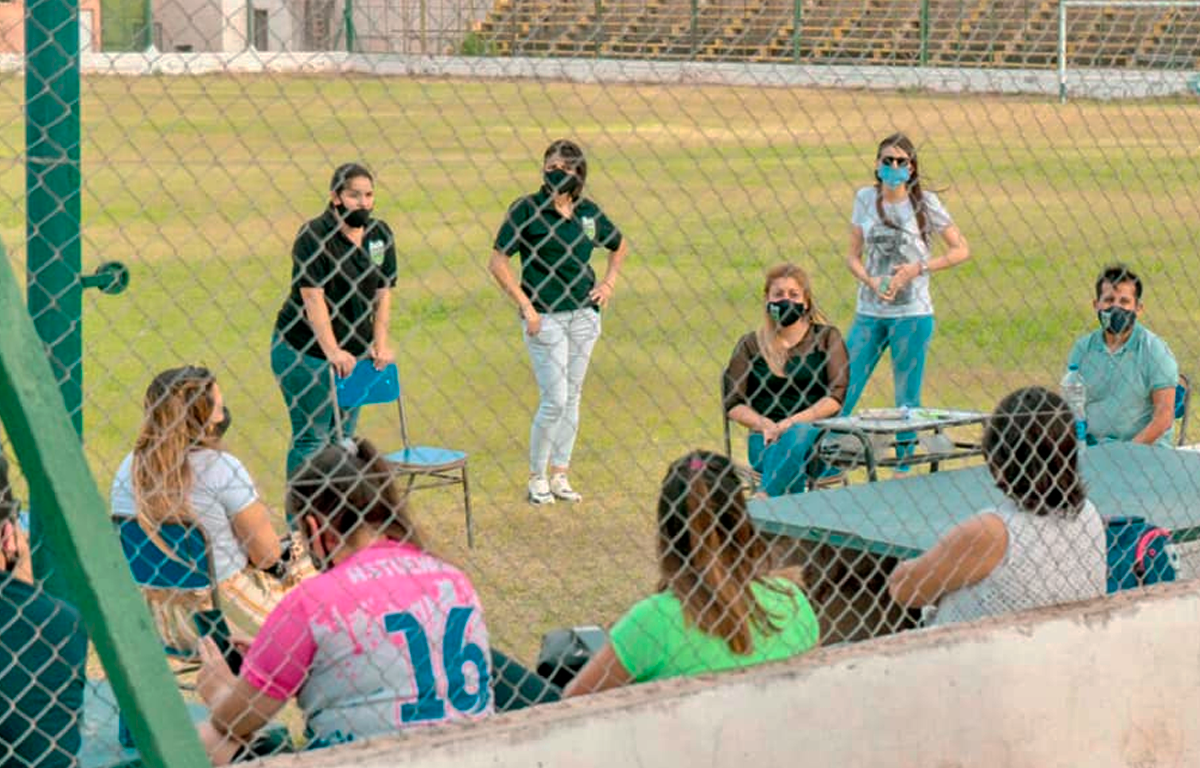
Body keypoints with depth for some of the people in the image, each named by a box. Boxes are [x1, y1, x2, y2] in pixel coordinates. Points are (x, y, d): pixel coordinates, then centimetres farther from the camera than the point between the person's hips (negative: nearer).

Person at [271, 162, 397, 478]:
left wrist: (380, 345, 0)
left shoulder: (380, 234, 4)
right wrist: (332, 351, -26)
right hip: (305, 352, -6)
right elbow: (313, 297, -21)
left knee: (343, 435, 9)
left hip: (353, 351, 6)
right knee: (311, 436, -5)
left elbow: (383, 293, 8)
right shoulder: (314, 235, -15)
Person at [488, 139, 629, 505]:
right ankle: (537, 478, 6)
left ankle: (560, 476, 18)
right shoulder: (526, 209, -7)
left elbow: (619, 246, 25)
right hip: (545, 316, -5)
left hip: (583, 314, 5)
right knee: (554, 400, -8)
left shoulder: (588, 212, 7)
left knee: (571, 398, 9)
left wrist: (608, 283, 10)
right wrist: (526, 306, -12)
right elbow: (498, 262, -8)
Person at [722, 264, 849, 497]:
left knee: (798, 434, -37)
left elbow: (836, 396, 1)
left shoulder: (826, 338, 13)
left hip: (817, 435, -1)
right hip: (766, 440, 1)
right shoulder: (750, 345, 16)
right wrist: (765, 424, -12)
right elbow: (733, 403, 9)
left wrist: (793, 422, -13)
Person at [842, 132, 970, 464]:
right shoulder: (866, 198, 6)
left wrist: (916, 269, -11)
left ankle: (903, 467, 12)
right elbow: (853, 256, 8)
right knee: (842, 393, -2)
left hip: (912, 314, -3)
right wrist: (872, 281, -12)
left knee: (907, 399, 3)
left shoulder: (925, 202, -3)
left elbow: (961, 250, 0)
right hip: (869, 312, 3)